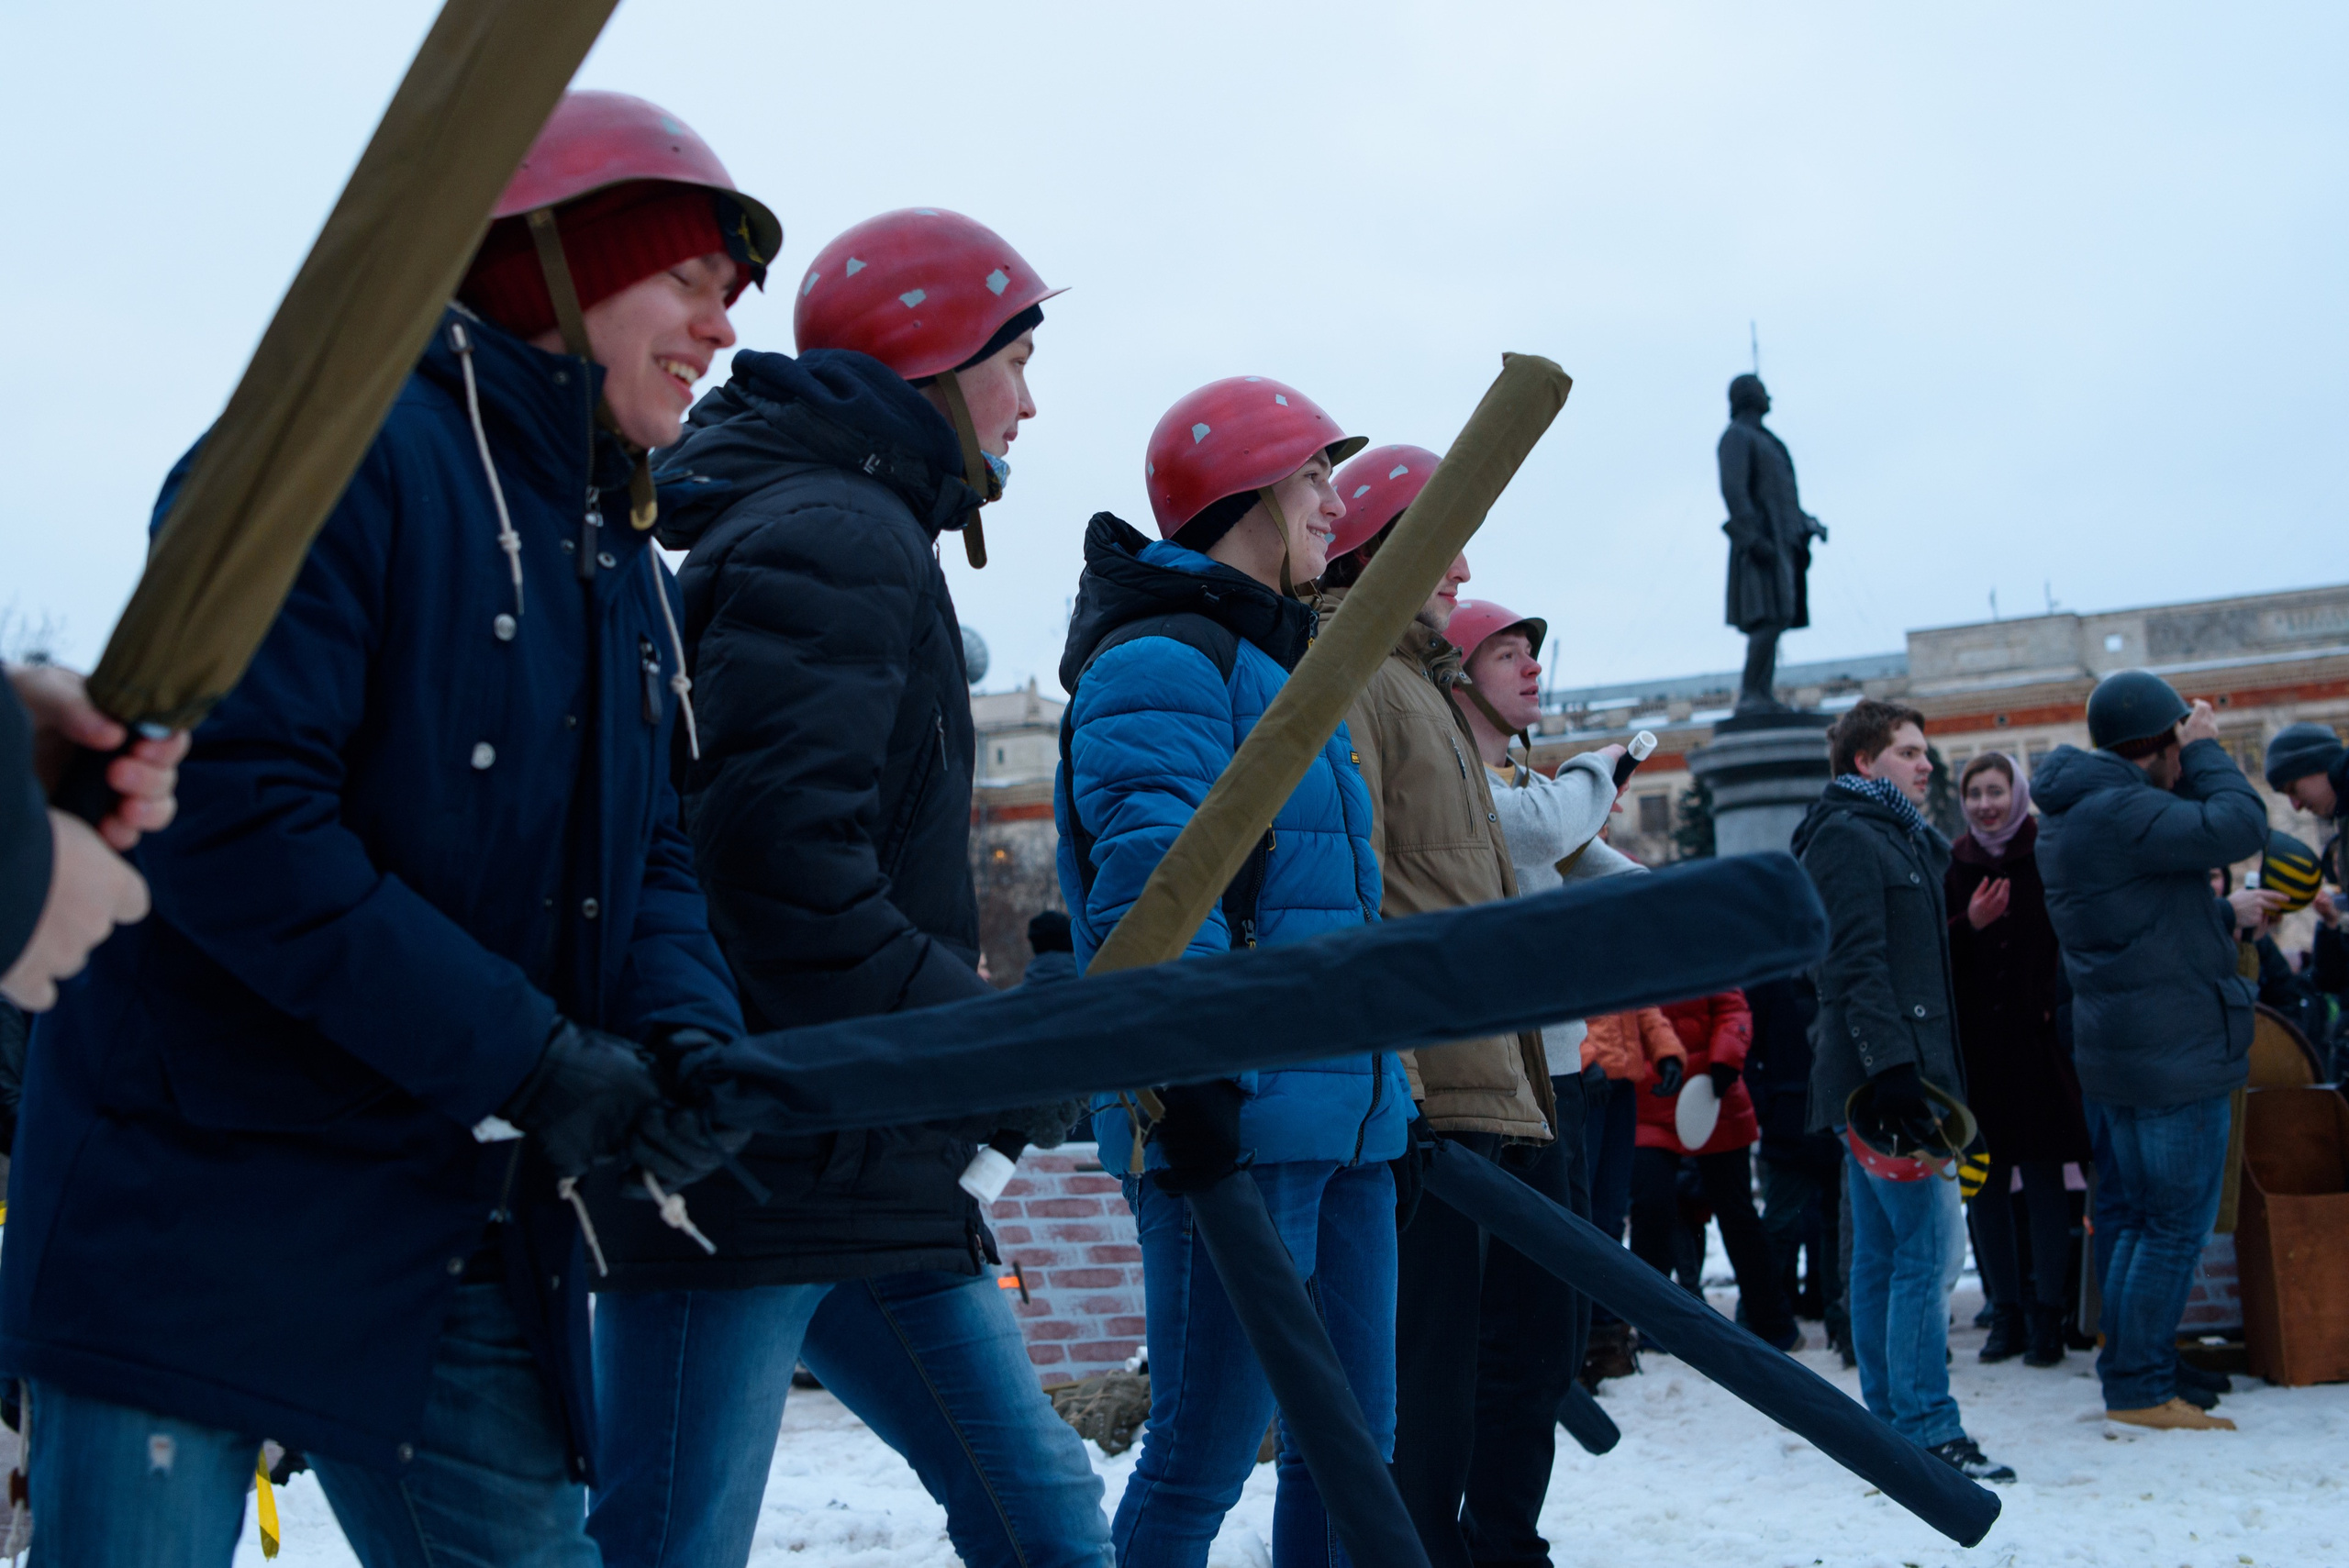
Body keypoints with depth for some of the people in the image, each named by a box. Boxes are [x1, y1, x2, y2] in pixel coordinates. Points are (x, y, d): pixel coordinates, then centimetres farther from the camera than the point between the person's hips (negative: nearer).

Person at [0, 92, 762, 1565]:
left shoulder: (627, 571, 15)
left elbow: (646, 861, 13)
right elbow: (226, 811, -23)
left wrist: (688, 1032, -9)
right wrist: (523, 1057, -21)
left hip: (461, 1259, 8)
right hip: (197, 1210, -8)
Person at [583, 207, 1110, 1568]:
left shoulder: (853, 537, 22)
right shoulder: (833, 539, -11)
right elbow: (787, 871, -24)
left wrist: (967, 1004, 10)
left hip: (868, 1166, 10)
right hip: (749, 1168, -10)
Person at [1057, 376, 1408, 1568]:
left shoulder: (1279, 666, 23)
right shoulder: (1162, 662, -9)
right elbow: (1152, 885, -21)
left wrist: (1386, 1093, 28)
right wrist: (1184, 1072, -29)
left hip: (1340, 1117, 10)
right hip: (1231, 1121, -10)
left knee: (1350, 1440, 14)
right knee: (1202, 1459, -6)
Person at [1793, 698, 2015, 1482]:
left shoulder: (1899, 837, 23)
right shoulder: (1848, 836, -9)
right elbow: (1858, 963, -19)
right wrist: (1892, 1063, -26)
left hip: (1885, 1074, 10)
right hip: (1886, 1070, -10)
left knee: (1883, 1253, 10)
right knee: (1930, 1246, -11)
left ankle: (1890, 1423, 15)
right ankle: (1927, 1430, -9)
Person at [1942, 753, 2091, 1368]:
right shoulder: (1952, 867, 6)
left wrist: (2059, 1004, -17)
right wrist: (1970, 925, -13)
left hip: (2037, 1041, -3)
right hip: (1975, 1044, 3)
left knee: (2043, 1177, 1)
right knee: (1986, 1178, 7)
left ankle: (2047, 1314, 8)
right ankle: (2006, 1311, 16)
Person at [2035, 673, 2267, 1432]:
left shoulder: (2069, 817, 13)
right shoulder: (2119, 814, -21)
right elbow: (2241, 824, -25)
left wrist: (2221, 914, 15)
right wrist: (2205, 752, -12)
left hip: (2111, 1053, 10)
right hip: (2174, 1054, -10)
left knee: (2127, 1215, 15)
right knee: (2177, 1220, -3)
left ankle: (2131, 1365, 23)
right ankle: (2140, 1386, 1)